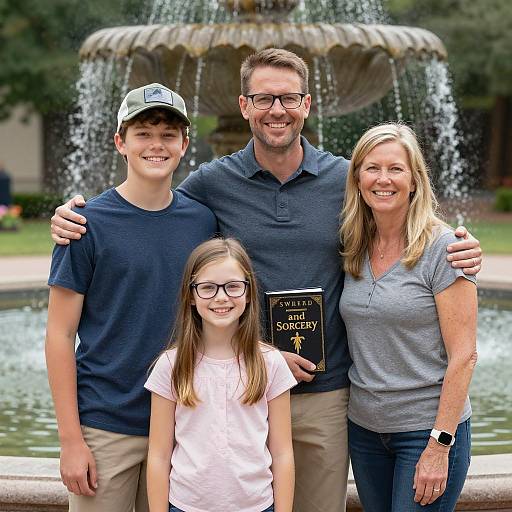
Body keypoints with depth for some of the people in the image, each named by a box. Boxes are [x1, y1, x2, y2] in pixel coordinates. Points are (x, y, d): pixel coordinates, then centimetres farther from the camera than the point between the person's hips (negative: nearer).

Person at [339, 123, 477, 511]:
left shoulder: (442, 247, -11)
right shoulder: (354, 250, 5)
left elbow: (463, 356, -13)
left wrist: (440, 445, -16)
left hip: (428, 429, -5)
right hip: (364, 428, 5)